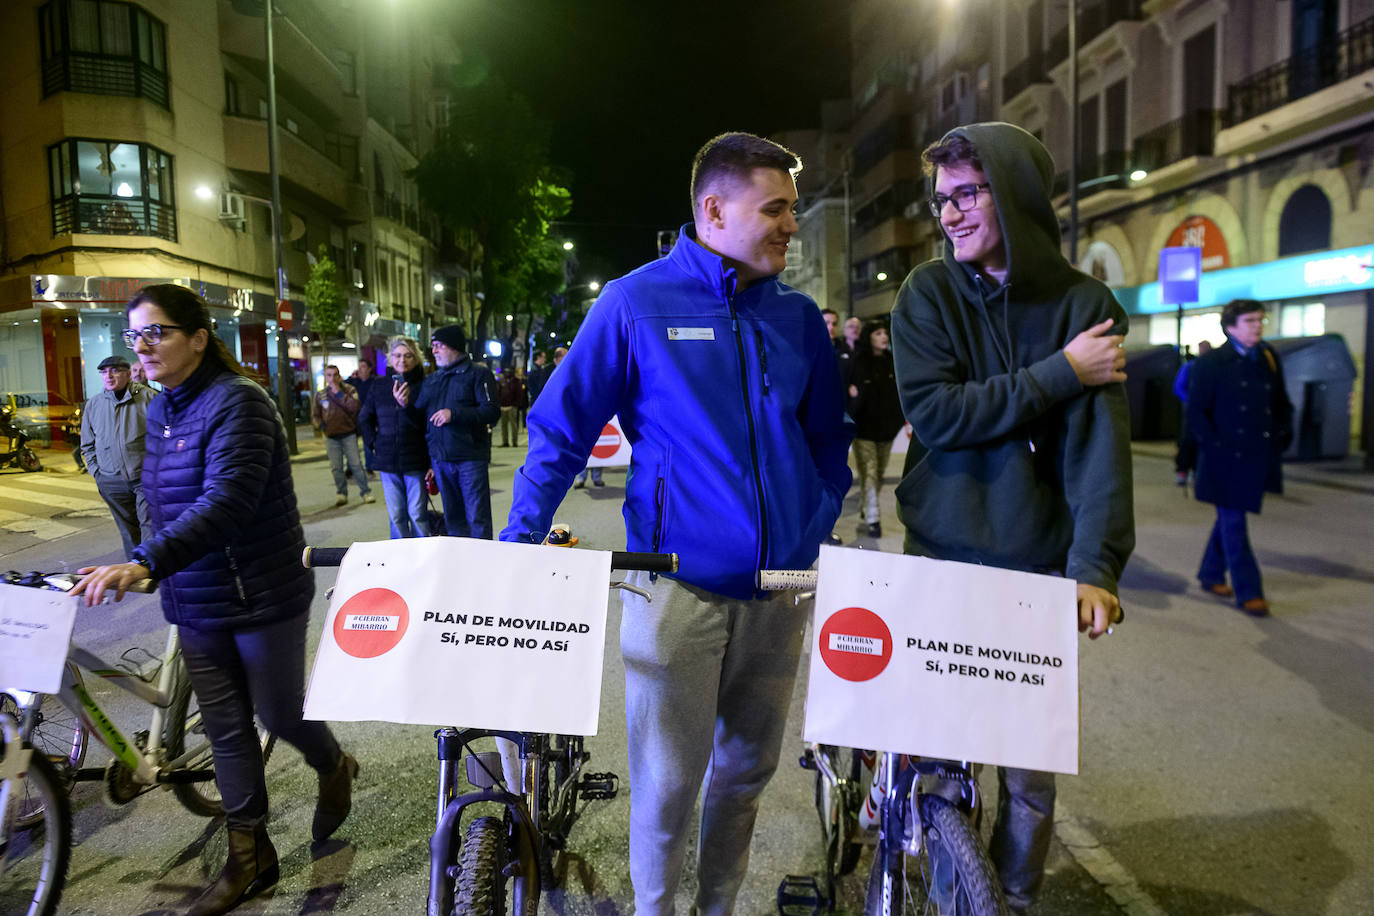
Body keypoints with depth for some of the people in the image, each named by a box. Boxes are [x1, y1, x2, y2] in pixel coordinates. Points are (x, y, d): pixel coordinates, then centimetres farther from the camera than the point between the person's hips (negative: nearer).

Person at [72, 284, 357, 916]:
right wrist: (150, 568, 18)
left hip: (262, 598, -7)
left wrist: (144, 563, -41)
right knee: (225, 727, 14)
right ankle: (249, 857, 29)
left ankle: (334, 769, 42)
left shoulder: (236, 402, -19)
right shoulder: (159, 410, 7)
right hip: (195, 603, 8)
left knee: (279, 714, 9)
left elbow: (226, 502, -32)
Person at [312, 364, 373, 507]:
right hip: (331, 437, 2)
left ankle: (365, 492, 5)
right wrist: (321, 425, -5)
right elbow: (315, 416, 14)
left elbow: (355, 407, -18)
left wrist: (338, 393, -18)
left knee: (356, 465, -3)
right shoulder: (320, 396, 5)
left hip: (349, 434, -2)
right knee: (336, 468, 4)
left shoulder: (349, 390, -1)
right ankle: (342, 494, 14)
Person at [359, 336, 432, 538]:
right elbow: (364, 418, 20)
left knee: (417, 515, -1)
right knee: (396, 516, 10)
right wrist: (373, 443, 9)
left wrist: (406, 405, -29)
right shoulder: (380, 386, 8)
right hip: (388, 462, 4)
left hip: (415, 461, -4)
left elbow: (423, 423, -14)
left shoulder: (423, 386, -6)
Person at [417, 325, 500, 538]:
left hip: (471, 457, -6)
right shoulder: (431, 380, 18)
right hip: (440, 459, 6)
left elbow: (492, 412, -12)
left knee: (477, 518, -4)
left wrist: (454, 414, -18)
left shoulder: (478, 374, -1)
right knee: (453, 518, 12)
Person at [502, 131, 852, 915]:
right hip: (676, 582, -4)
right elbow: (560, 431, -3)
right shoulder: (636, 303, -5)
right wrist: (517, 545, -9)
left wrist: (822, 528, 9)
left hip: (782, 585, 5)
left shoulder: (799, 317, 7)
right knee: (668, 783, 5)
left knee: (749, 767, 18)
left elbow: (829, 436, 18)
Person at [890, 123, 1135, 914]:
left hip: (1037, 568, 0)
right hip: (939, 557, 0)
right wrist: (1059, 373, -15)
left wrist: (1095, 567, -20)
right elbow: (934, 411, -13)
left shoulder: (1086, 304, -2)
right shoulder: (929, 294, -1)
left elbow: (1100, 446, -9)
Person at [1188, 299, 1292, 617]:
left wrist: (1283, 436, 5)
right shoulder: (1209, 364, -7)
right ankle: (1247, 592, 4)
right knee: (1233, 524, -2)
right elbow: (1197, 412, -7)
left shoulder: (1269, 358, 10)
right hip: (1228, 460, -6)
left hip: (1258, 459, 6)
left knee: (1230, 518, 16)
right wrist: (1215, 446, -14)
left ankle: (1211, 575, 31)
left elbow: (1282, 403, 19)